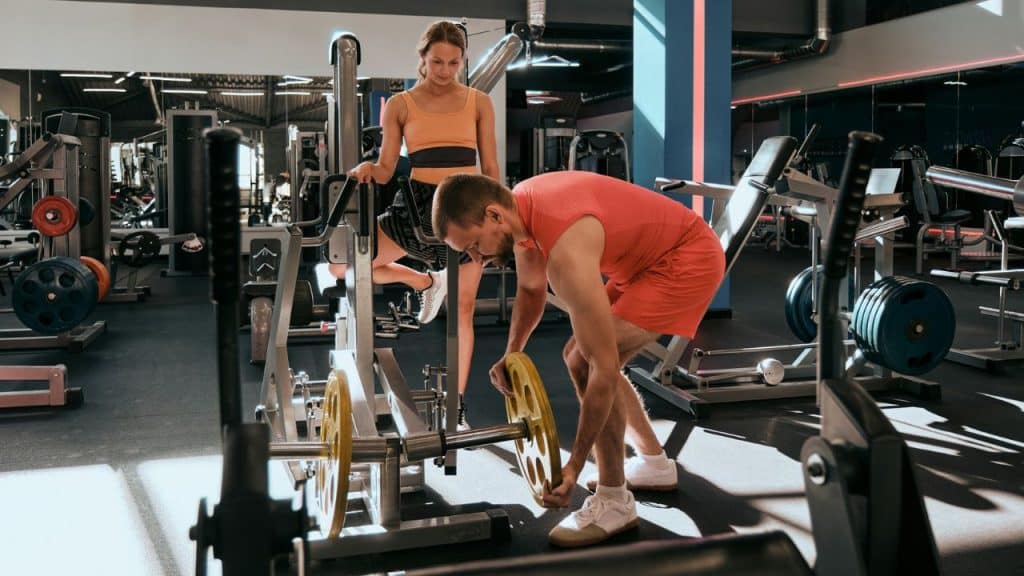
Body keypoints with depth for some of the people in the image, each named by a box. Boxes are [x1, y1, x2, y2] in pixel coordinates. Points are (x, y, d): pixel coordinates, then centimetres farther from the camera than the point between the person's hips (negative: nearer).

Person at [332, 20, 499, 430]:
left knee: (463, 306, 0)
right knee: (342, 263, -8)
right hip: (418, 203, 1)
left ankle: (457, 404, 10)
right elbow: (386, 169, 0)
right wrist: (367, 168, -23)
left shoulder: (479, 102, 6)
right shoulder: (401, 105, 3)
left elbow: (490, 168, 7)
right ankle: (425, 282, 16)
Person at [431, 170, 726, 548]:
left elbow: (606, 370, -33)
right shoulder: (520, 207, -7)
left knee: (588, 363, -19)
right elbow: (531, 289, 14)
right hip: (650, 255, 10)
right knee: (577, 356, 13)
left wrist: (573, 467, -27)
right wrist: (511, 354, 2)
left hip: (688, 258, -10)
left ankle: (614, 503, -5)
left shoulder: (566, 252, -35)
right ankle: (654, 463, 24)